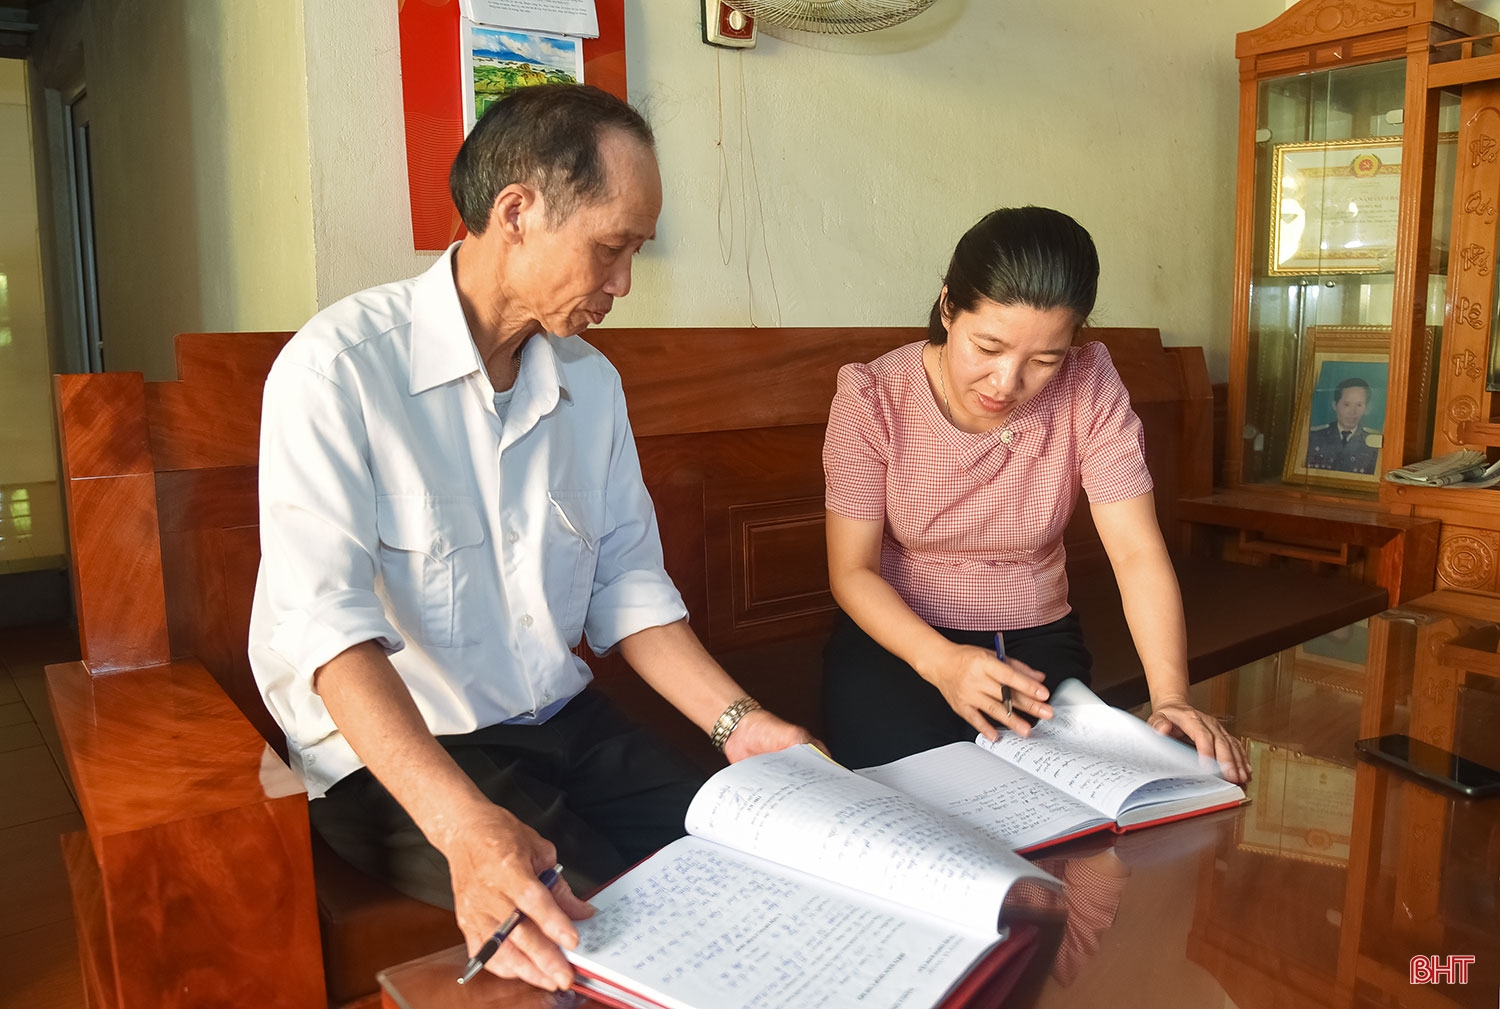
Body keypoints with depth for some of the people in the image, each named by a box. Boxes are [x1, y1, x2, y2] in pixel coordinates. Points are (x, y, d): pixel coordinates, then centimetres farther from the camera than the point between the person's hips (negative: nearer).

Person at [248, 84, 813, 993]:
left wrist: (738, 721, -7)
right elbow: (328, 622, -24)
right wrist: (466, 826, -37)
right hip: (390, 754, -5)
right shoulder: (340, 366, -15)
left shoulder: (591, 381, 6)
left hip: (562, 723, 6)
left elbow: (628, 588, 7)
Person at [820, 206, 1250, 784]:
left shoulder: (1089, 390, -12)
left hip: (1035, 636, 2)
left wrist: (1171, 697, -32)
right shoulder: (872, 398, -15)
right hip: (896, 637, -1)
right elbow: (852, 571, -14)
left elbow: (1138, 553, -17)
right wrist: (942, 662, -31)